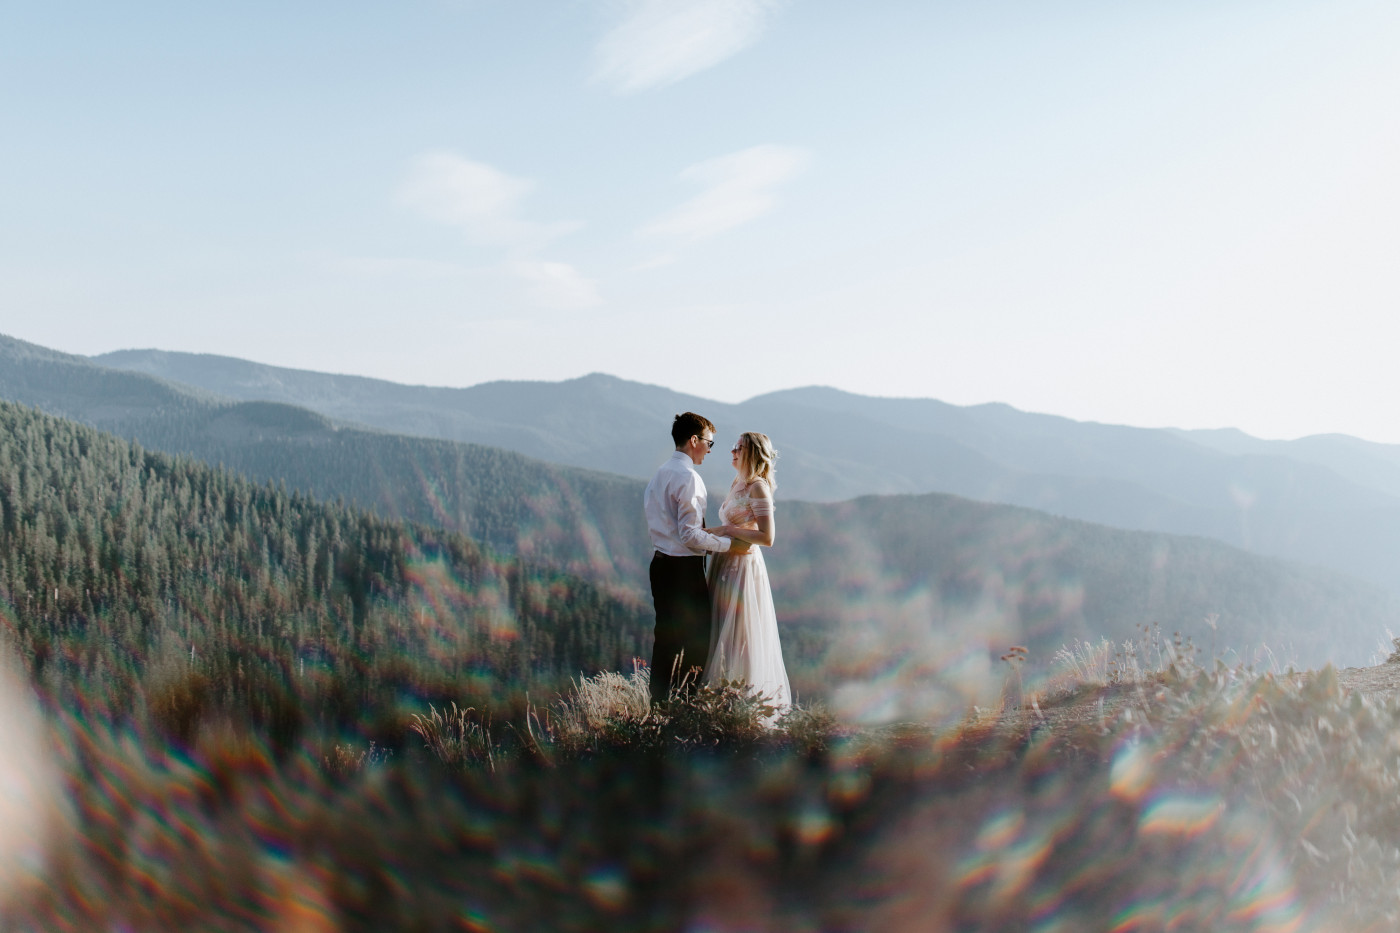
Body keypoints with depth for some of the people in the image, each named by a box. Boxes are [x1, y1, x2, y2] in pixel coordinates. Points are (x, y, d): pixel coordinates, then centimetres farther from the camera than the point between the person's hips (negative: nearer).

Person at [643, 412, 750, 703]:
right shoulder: (688, 477, -16)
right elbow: (690, 534, -21)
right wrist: (728, 544, -13)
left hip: (661, 563, 9)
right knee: (696, 642, -1)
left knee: (666, 638, 14)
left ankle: (659, 703, 20)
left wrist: (712, 537, 18)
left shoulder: (660, 475, 12)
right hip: (684, 569, -9)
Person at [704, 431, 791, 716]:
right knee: (725, 636, 12)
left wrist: (728, 530, -16)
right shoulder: (736, 485, 14)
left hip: (744, 569, -9)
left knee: (743, 637, -3)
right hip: (725, 566, 9)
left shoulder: (758, 487, -13)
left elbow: (767, 537, -20)